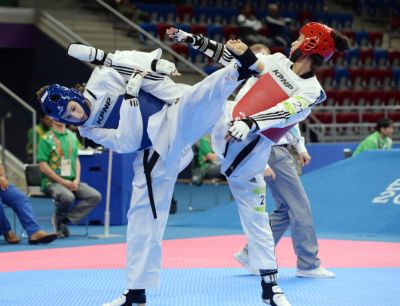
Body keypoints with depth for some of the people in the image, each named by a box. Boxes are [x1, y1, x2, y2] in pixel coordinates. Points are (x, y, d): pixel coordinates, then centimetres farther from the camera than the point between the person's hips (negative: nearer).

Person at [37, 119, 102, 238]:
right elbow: (42, 166, -9)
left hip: (72, 182, 6)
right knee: (68, 197, -36)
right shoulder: (46, 139, -4)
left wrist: (77, 180, -1)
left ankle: (66, 219, -16)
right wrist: (63, 181, -14)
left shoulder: (72, 136, 14)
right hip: (52, 182, -6)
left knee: (95, 196, -16)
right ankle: (59, 219, -5)